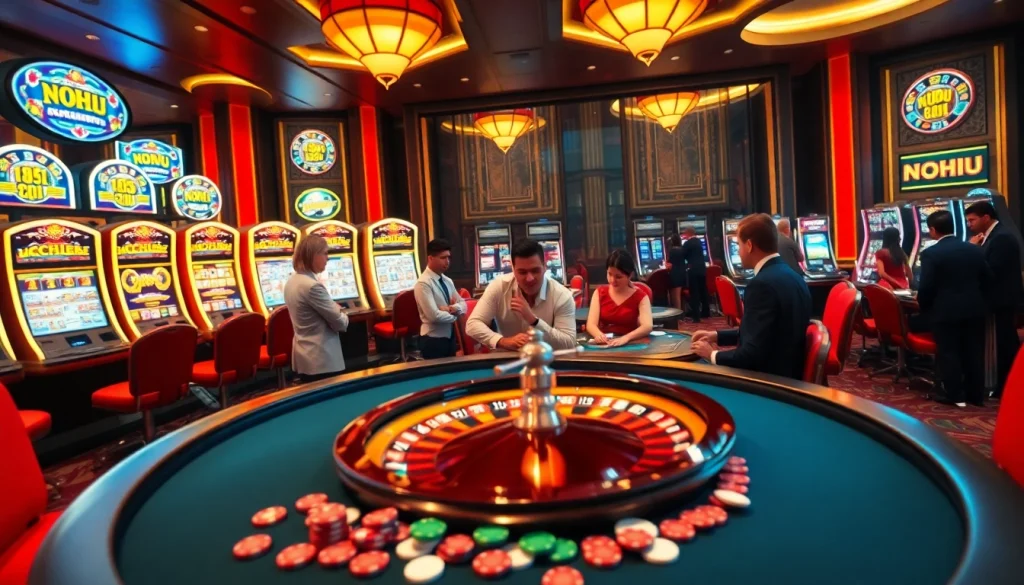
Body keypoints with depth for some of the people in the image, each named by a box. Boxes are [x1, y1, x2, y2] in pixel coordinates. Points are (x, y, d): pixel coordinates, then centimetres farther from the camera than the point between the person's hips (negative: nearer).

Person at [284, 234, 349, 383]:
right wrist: (343, 317, 4)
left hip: (304, 356, 9)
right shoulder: (312, 286, -21)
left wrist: (334, 310, 5)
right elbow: (340, 323, -16)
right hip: (321, 360, -9)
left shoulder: (291, 281, 7)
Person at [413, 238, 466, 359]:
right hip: (433, 340, -8)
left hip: (450, 336, 8)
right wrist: (455, 315, -8)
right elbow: (434, 316, -25)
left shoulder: (447, 281, 8)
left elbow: (463, 304, 8)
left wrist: (454, 308, -14)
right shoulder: (423, 283, -18)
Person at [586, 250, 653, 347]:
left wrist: (625, 338, -32)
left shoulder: (640, 297, 1)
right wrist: (599, 335, -26)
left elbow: (647, 326, -15)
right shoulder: (599, 293, 8)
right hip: (604, 345, 0)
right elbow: (591, 324, -4)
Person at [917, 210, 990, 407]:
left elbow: (926, 286, -15)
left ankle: (955, 395, 8)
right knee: (974, 353, 12)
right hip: (974, 309, 6)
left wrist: (922, 305, 1)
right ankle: (976, 395, 20)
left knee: (948, 353, 3)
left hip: (945, 311, -6)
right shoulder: (974, 250, 6)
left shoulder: (930, 254, -13)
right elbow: (986, 280, 11)